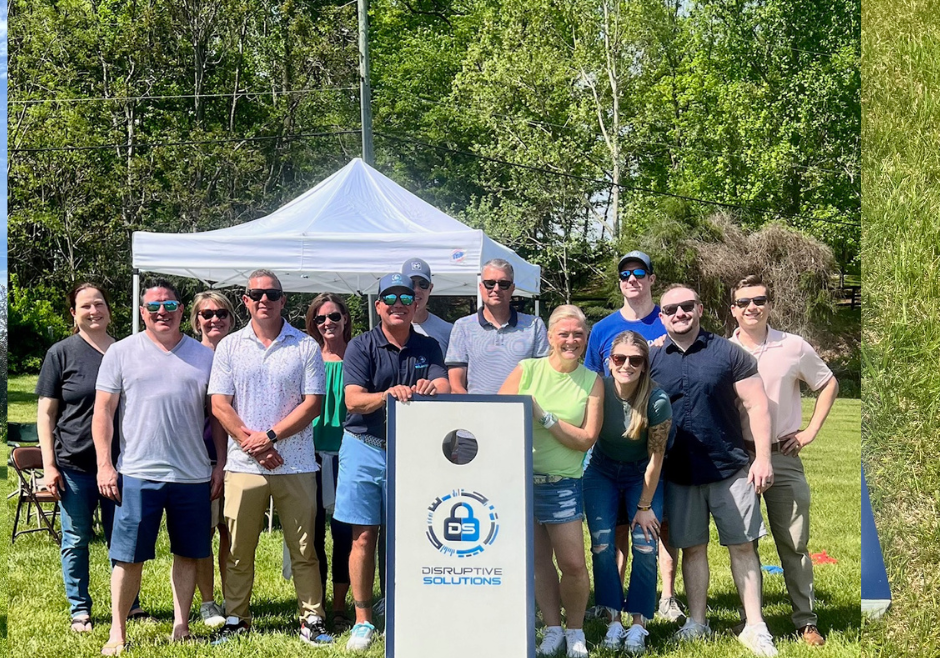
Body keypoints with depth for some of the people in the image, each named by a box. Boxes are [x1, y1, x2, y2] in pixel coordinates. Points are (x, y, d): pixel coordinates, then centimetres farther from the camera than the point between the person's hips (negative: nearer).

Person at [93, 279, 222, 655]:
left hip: (193, 476, 2)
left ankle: (180, 626, 20)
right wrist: (104, 465, -6)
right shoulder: (122, 353, 4)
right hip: (138, 473, -2)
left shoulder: (203, 356, 9)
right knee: (129, 556, -1)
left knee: (188, 554, 9)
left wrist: (220, 465, 7)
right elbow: (103, 412, 2)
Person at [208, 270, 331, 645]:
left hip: (296, 465, -1)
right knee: (239, 550, 6)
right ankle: (235, 620, 16)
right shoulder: (229, 347, 8)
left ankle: (312, 619, 10)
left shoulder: (305, 347, 4)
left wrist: (270, 436, -10)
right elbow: (219, 405, 2)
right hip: (243, 465, 1)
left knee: (304, 548, 2)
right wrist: (253, 446, -7)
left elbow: (312, 403, -2)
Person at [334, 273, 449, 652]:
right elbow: (353, 400, -12)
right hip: (365, 449, -2)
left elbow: (444, 387, -8)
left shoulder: (428, 348, 8)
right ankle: (363, 621, 10)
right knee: (364, 537, 2)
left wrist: (428, 389, -33)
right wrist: (387, 395, -32)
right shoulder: (361, 346, -1)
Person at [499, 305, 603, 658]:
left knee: (573, 564, -5)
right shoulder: (527, 370, -1)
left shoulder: (592, 382, 0)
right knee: (538, 559, 9)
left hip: (562, 483, -1)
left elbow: (586, 439, -7)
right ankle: (552, 628, 22)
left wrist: (543, 416, -16)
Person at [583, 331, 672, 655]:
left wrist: (645, 506, -13)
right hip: (602, 473, 2)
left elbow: (656, 458, -17)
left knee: (645, 547, -9)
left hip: (642, 475, -1)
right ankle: (614, 622, 2)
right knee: (602, 546, -7)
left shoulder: (657, 401, -25)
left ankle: (638, 625, 1)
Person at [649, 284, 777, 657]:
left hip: (730, 469, -2)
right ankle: (696, 623, 20)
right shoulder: (651, 360, 5)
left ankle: (754, 627, 9)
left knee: (742, 545, 1)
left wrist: (763, 458, -9)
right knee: (692, 547, 10)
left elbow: (756, 405, -2)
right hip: (678, 473, 2)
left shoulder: (728, 353, -2)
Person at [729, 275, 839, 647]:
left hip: (784, 457, 0)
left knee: (794, 543, 2)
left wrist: (811, 431, 4)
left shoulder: (794, 347, 0)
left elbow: (828, 385, 12)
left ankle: (806, 622, 10)